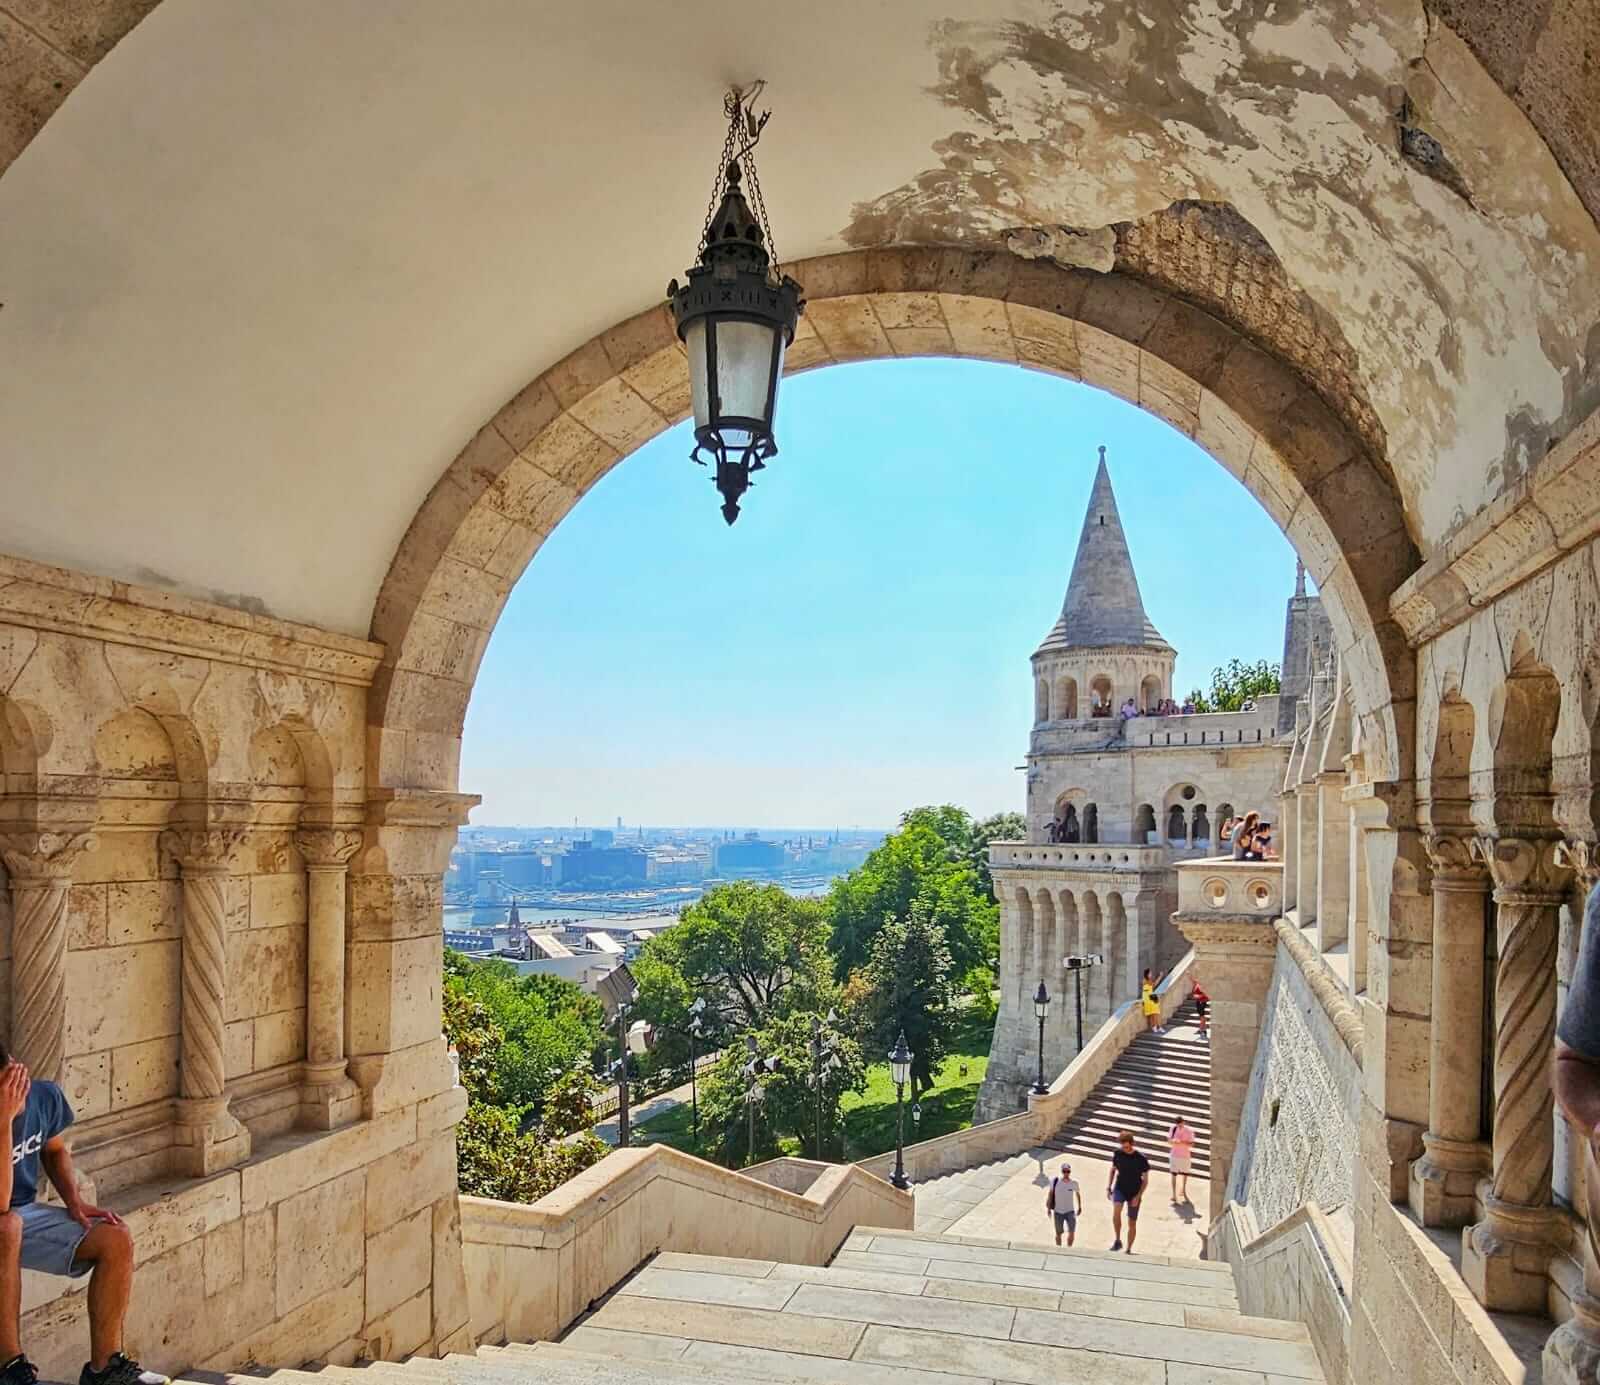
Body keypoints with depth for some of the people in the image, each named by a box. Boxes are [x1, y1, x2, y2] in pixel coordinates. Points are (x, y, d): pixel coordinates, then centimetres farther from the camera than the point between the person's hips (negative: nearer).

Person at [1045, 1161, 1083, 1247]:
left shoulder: (1074, 1183, -10)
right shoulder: (1055, 1182, -12)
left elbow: (1078, 1194, 10)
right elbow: (1050, 1194, 0)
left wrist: (1079, 1207, 17)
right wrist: (1048, 1208, 3)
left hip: (1070, 1211, 0)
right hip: (1058, 1212, 0)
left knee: (1072, 1233, -12)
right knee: (1058, 1234, 11)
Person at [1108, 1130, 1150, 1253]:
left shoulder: (1141, 1159, -14)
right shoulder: (1118, 1154, -6)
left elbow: (1145, 1180, -7)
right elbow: (1113, 1169, 10)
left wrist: (1138, 1196, -14)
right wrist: (1109, 1187, 5)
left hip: (1134, 1193, -1)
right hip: (1119, 1189, 1)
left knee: (1132, 1223, 6)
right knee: (1116, 1211, -28)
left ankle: (1129, 1249, 25)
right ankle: (1117, 1241, -14)